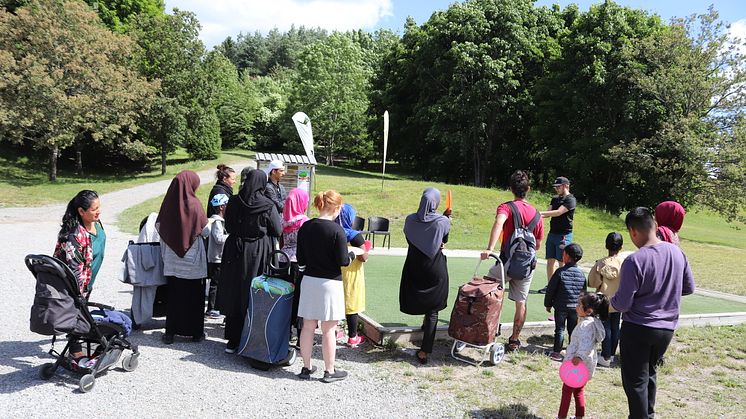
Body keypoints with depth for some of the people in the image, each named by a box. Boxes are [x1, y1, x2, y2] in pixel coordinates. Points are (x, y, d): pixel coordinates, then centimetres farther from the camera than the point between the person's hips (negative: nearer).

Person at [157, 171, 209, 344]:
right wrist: (211, 221, 11)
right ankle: (196, 332, 17)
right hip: (193, 261, -3)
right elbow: (204, 230, -9)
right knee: (195, 296, 9)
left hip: (172, 261, 3)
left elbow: (159, 227, 5)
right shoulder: (194, 204, -16)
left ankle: (170, 332, 17)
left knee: (173, 296, 13)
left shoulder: (168, 203, -5)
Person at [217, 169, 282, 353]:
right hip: (257, 253, -2)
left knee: (234, 295, 11)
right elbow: (278, 231, -6)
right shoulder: (268, 206, -12)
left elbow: (228, 227, 6)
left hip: (235, 251, 2)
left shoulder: (233, 202, -4)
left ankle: (233, 341, 18)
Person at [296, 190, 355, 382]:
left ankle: (306, 368, 24)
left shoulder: (305, 227, 1)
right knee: (328, 330, 5)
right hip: (330, 282, -5)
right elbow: (343, 261, -14)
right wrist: (353, 254, 5)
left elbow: (300, 259, 6)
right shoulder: (337, 230, -15)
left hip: (309, 280, 5)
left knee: (308, 326, 13)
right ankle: (329, 371, 16)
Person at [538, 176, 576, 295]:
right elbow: (549, 212, 6)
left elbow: (558, 212, -20)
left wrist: (540, 213, -22)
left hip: (564, 235, -7)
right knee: (550, 261, 7)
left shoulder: (570, 199, -9)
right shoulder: (555, 199, 16)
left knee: (562, 263, -2)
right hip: (552, 234, 7)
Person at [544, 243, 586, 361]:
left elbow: (550, 289, -8)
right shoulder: (581, 274, 0)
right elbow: (584, 292, 8)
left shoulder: (560, 272, -13)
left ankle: (556, 352, 8)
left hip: (561, 307, -3)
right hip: (576, 307, 3)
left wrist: (548, 304, 4)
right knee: (573, 330, 13)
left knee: (560, 329, 5)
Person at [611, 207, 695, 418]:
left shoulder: (634, 261, -23)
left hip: (638, 329, -7)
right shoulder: (677, 252, -3)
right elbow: (689, 288, 10)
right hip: (667, 329, 7)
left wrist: (612, 301, 1)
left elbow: (622, 304, -20)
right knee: (649, 372, 26)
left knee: (635, 381, 7)